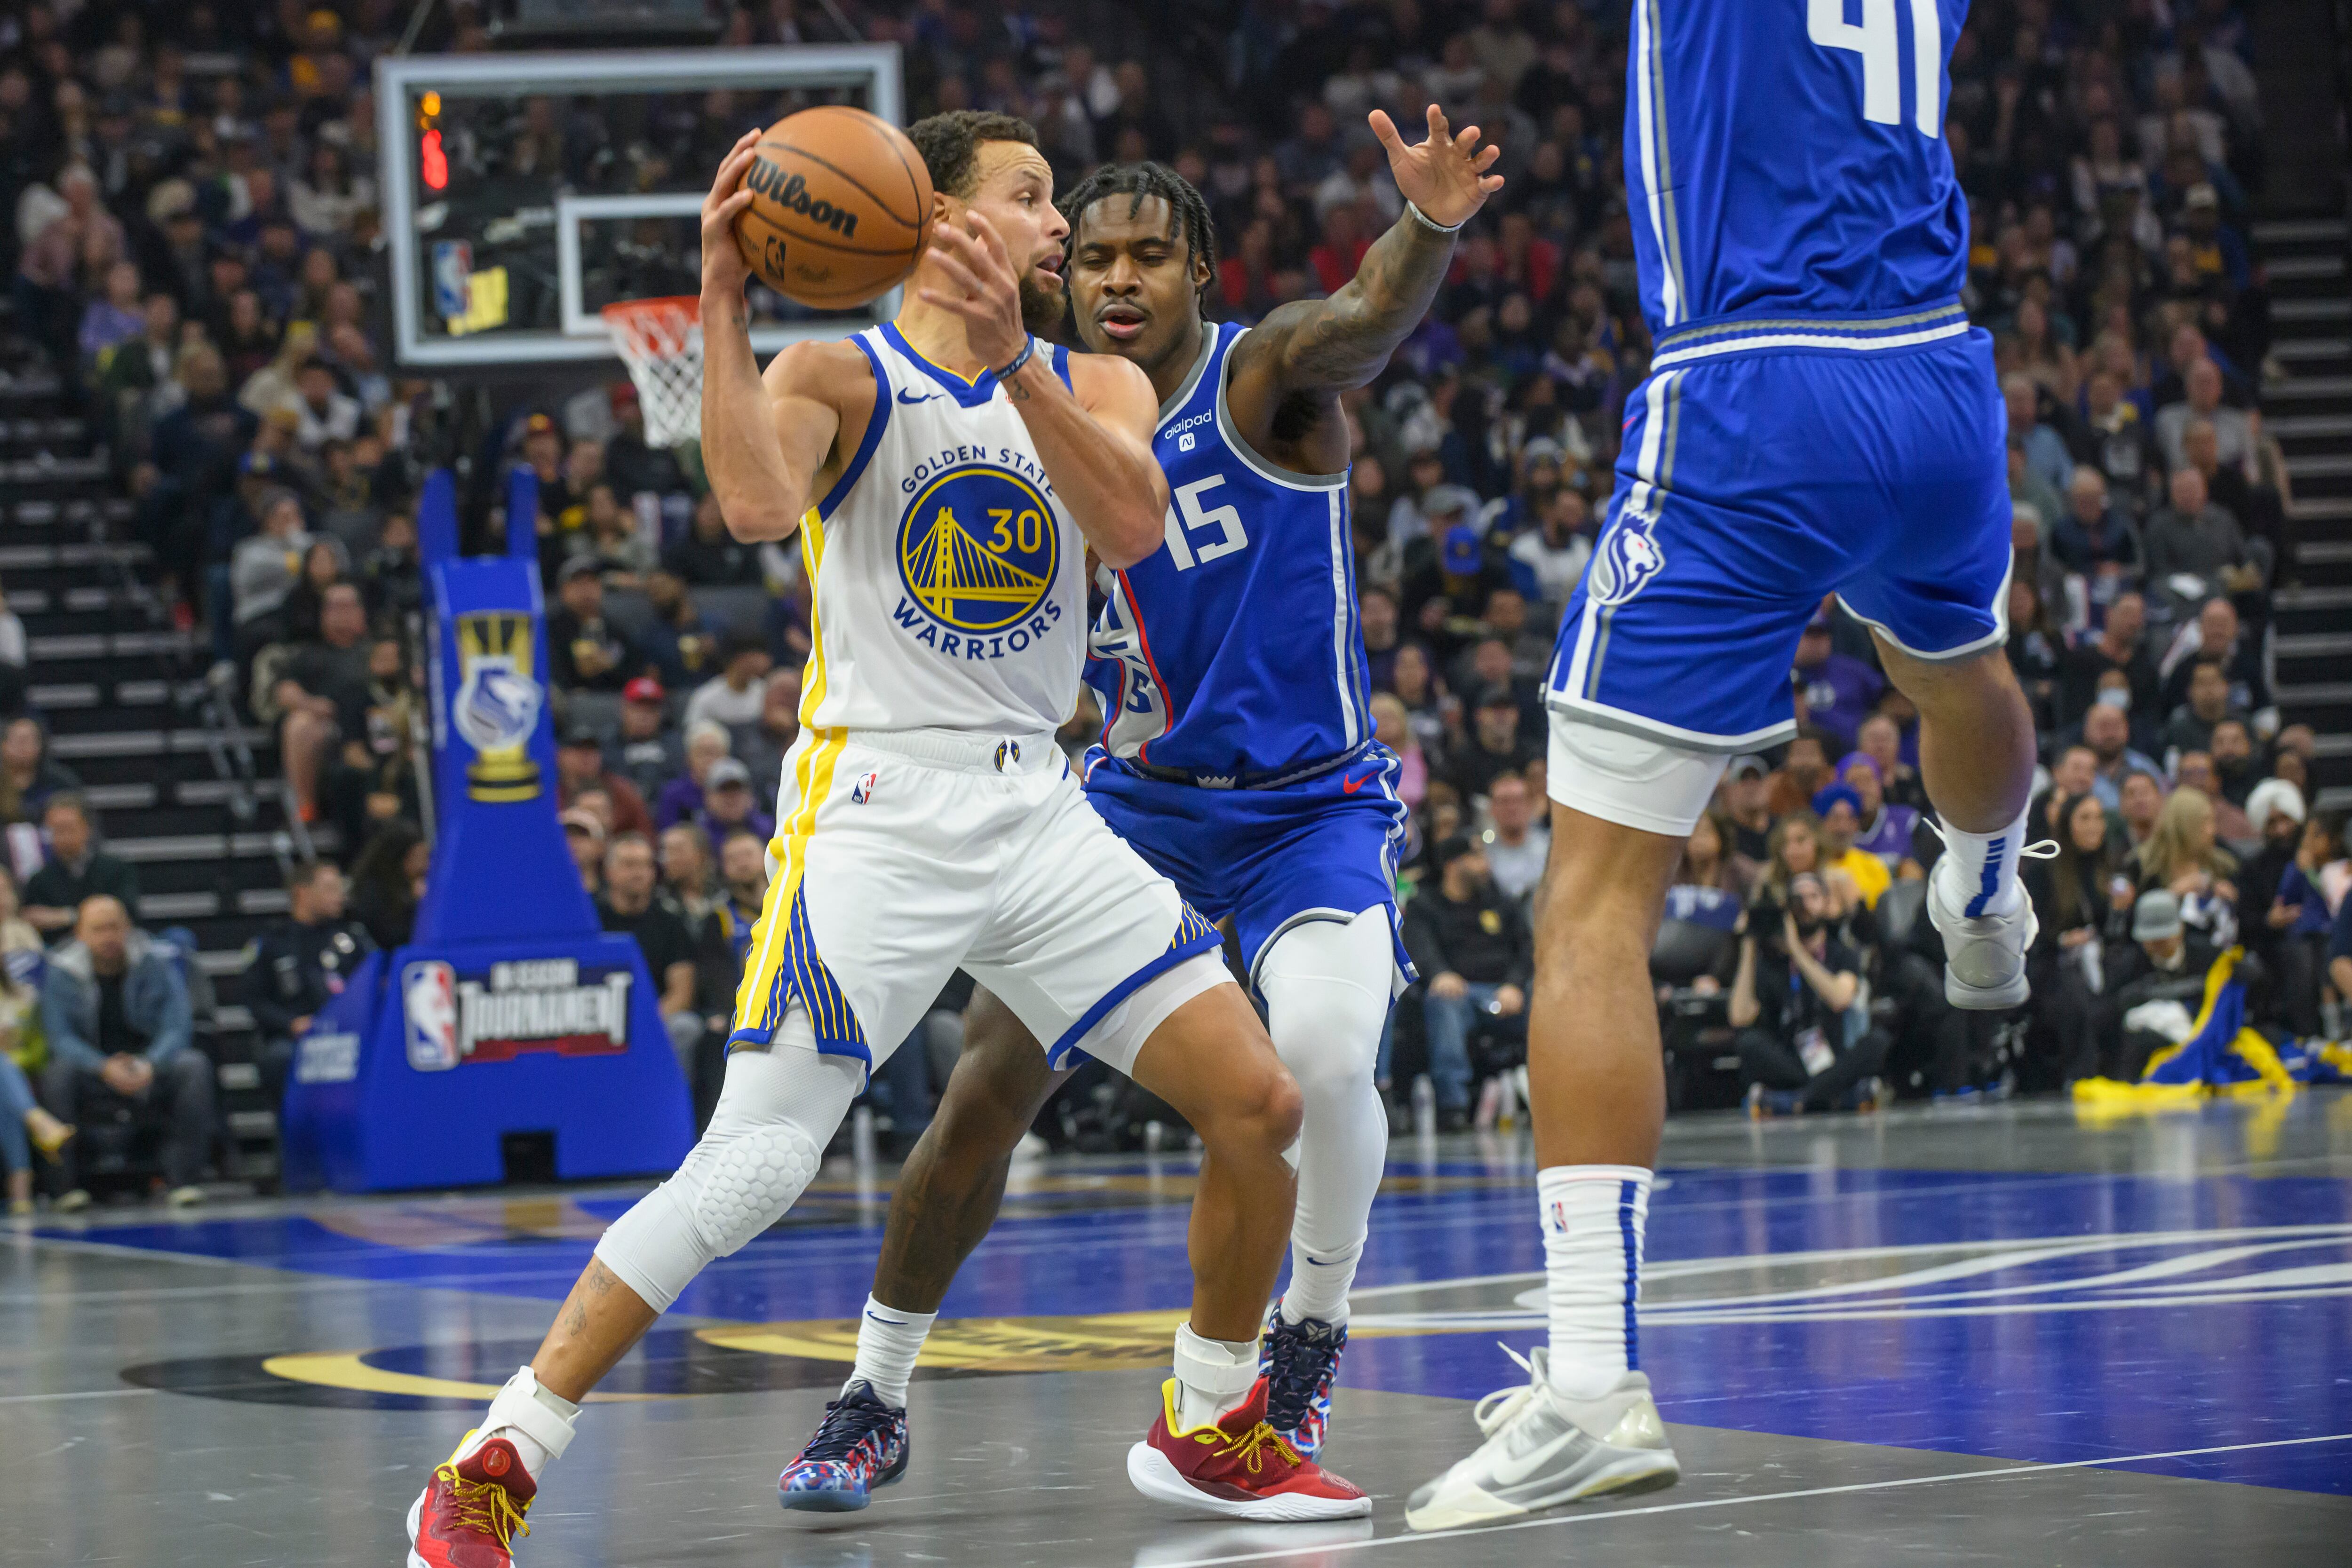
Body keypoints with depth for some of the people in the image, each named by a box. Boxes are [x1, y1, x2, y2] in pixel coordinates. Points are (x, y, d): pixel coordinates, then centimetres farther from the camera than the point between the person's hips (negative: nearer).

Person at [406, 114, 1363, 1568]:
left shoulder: (1097, 388, 10)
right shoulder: (839, 377, -2)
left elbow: (1133, 527, -12)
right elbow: (757, 506, -24)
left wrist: (1011, 362, -24)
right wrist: (723, 303, -25)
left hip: (1039, 813, 5)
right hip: (876, 808, -5)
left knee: (1261, 1104, 0)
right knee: (754, 1169, -16)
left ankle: (1209, 1427, 21)